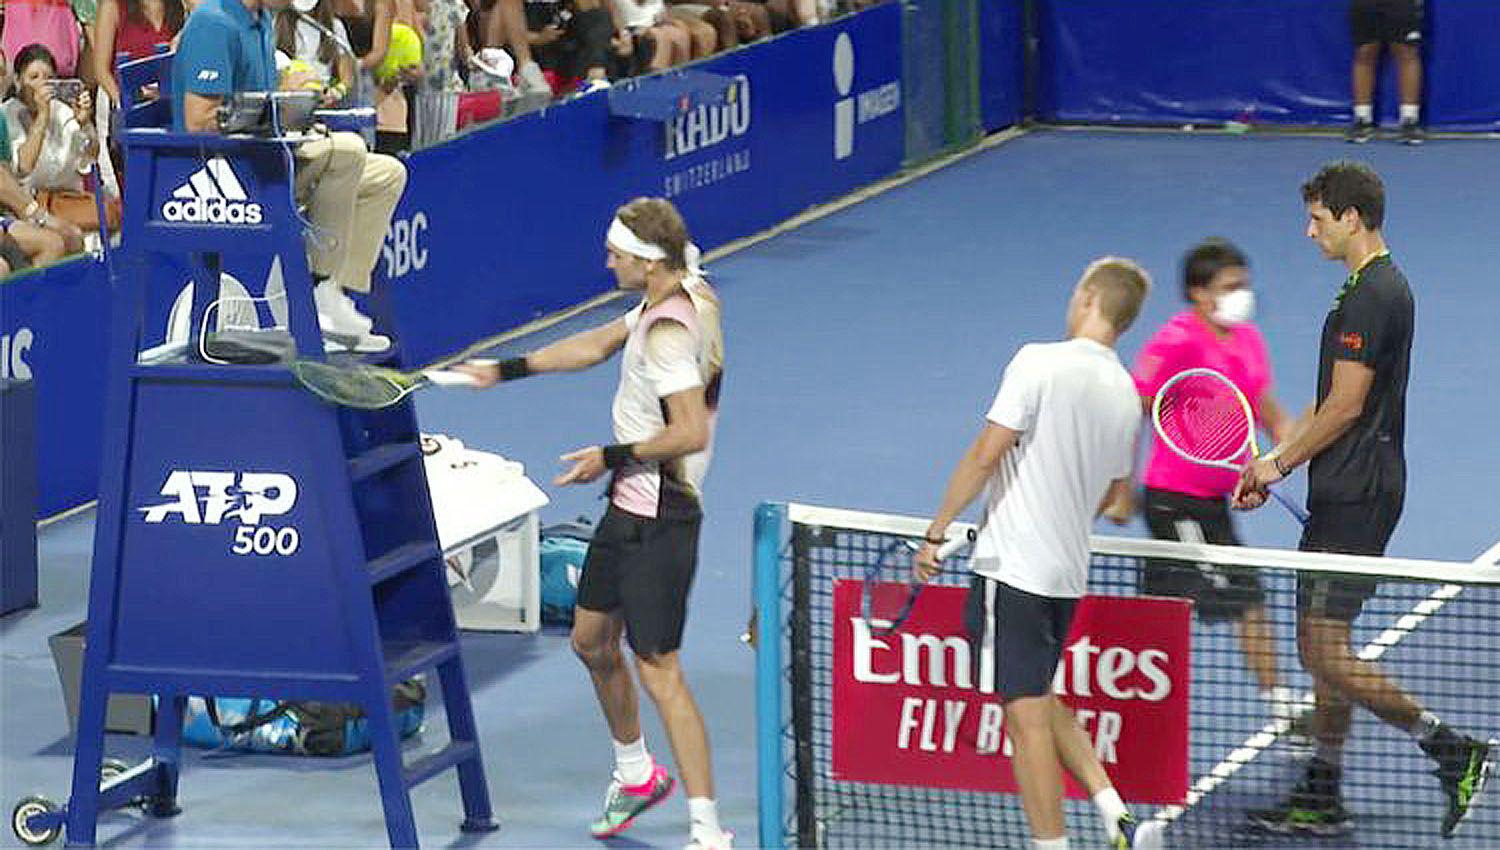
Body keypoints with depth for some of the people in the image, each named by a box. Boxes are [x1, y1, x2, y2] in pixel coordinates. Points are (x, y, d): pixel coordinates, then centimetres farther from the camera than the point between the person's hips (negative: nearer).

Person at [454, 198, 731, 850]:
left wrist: (613, 457, -19)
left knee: (659, 671, -10)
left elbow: (692, 432, -30)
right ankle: (636, 774, 41)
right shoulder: (687, 295, 7)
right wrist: (505, 371, 21)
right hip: (628, 508, 10)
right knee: (591, 640, 23)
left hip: (657, 521, -10)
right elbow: (596, 346, 20)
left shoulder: (669, 331, -24)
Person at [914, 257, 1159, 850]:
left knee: (1027, 713, -3)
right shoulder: (1127, 395, 8)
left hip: (1013, 567, -7)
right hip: (1068, 574, 7)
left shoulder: (1040, 363, -12)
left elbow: (985, 455, -16)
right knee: (1040, 700, 22)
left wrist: (936, 533, -9)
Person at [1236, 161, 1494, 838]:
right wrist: (1274, 461, 17)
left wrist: (1278, 464, -8)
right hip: (1345, 495, 11)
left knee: (1325, 649, -10)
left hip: (1356, 498, -11)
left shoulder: (1370, 295, -17)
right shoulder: (1382, 287, 16)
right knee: (1320, 644, 13)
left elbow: (1346, 407, -19)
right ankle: (1321, 798, 18)